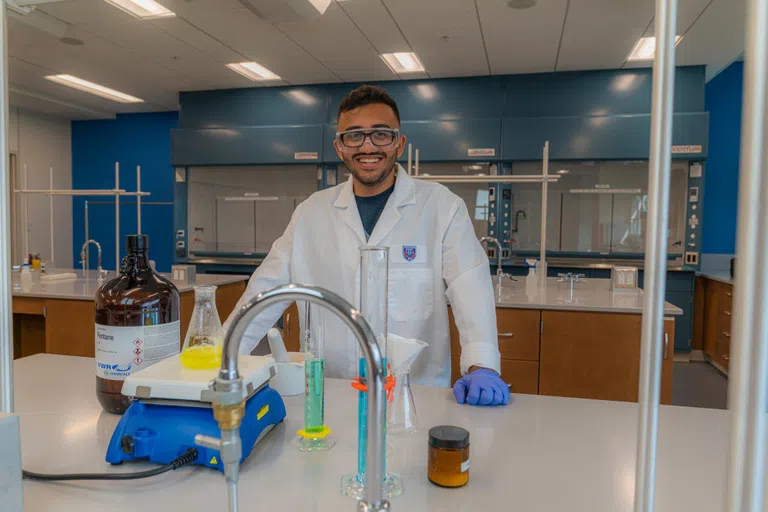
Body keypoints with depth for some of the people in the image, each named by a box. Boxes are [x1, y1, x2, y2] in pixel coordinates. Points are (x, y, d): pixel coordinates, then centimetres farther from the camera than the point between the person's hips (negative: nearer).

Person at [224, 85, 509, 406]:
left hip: (418, 395, -1)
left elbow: (471, 287, -10)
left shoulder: (442, 206, -1)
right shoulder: (312, 212, 7)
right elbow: (268, 288, 8)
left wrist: (482, 367, -23)